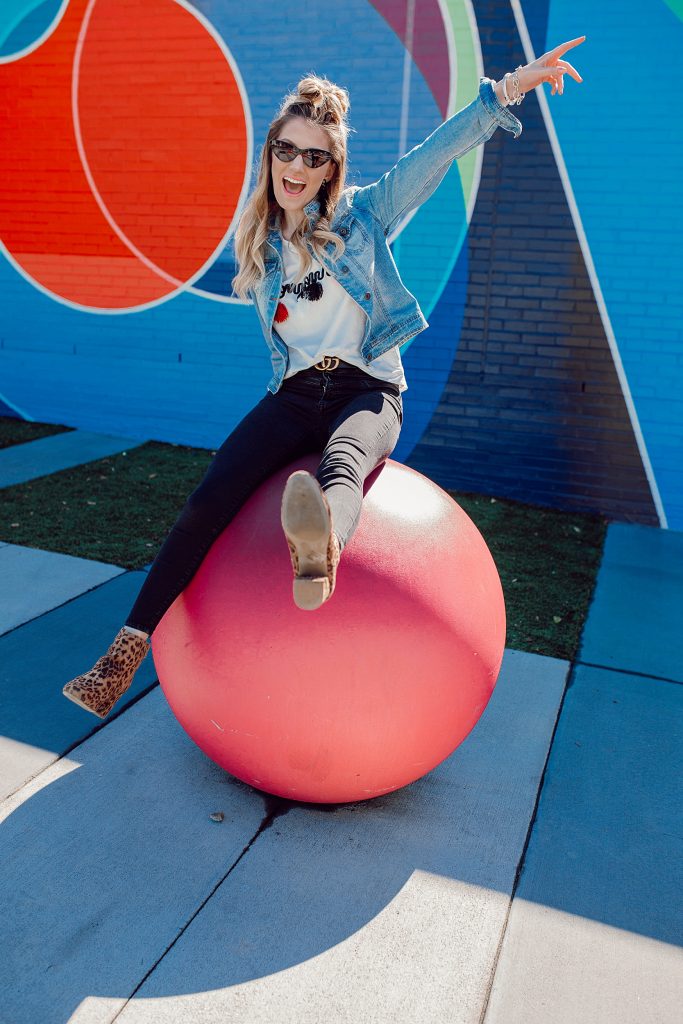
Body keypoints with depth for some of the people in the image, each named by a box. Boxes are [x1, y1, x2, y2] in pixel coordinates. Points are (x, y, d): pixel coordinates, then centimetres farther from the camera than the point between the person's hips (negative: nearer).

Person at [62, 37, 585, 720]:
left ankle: (320, 550, -75)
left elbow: (436, 153, -8)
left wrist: (510, 86, -18)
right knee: (211, 495, -22)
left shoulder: (361, 214, 4)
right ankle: (126, 651, -24)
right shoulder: (257, 242, 13)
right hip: (293, 393, 3)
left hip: (367, 389, -2)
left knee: (341, 465, -40)